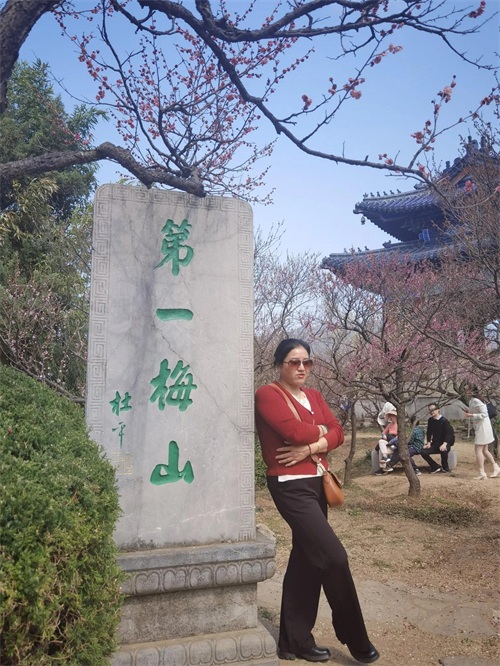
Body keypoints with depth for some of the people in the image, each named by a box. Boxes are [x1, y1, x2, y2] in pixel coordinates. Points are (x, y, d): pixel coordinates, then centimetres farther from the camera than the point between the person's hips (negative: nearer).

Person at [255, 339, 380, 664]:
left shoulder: (314, 395, 13)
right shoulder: (267, 395, -10)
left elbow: (338, 432, 3)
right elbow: (294, 431, -23)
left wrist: (311, 448, -15)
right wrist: (320, 430, -4)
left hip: (317, 484, 8)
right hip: (291, 487, -8)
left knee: (306, 560, 13)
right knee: (334, 557, -8)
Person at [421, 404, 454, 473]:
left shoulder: (444, 421, -12)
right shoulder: (430, 420, 6)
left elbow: (449, 433, -18)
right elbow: (429, 432, 14)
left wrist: (444, 444, -31)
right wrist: (428, 443, 0)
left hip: (445, 443, -5)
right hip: (435, 444, 5)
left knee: (443, 450, -38)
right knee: (423, 452, -18)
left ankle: (445, 467, -7)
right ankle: (436, 467, 2)